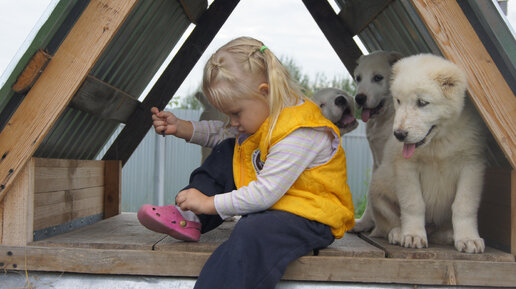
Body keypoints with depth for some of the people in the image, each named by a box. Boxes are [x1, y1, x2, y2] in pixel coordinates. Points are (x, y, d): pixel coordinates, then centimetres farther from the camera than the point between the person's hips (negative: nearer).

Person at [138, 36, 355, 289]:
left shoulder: (299, 135, -26)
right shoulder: (262, 115, 4)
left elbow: (264, 194, -28)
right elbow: (224, 134, 21)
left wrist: (210, 204, -22)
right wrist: (180, 128, 6)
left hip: (311, 218, -10)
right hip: (269, 202, 10)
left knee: (250, 234, -39)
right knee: (227, 149, 7)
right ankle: (187, 216, -3)